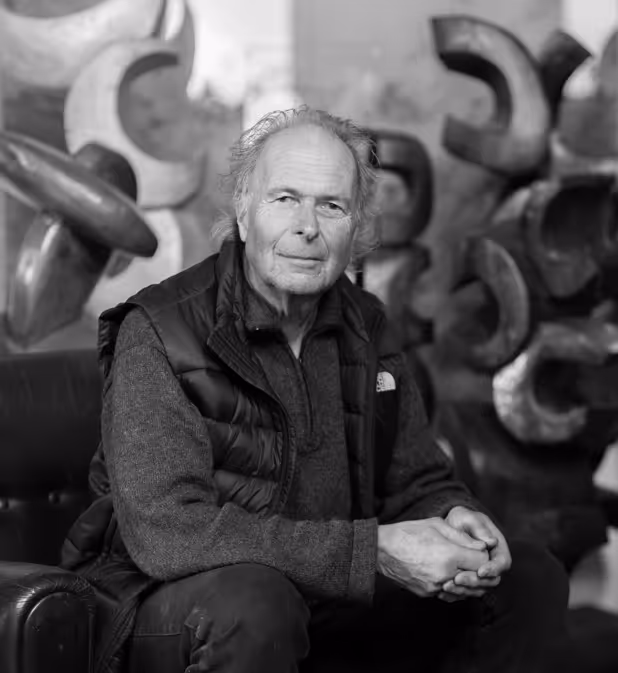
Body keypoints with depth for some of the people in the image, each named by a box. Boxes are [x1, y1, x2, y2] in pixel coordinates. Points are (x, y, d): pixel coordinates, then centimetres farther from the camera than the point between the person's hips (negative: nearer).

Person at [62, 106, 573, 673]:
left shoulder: (364, 324, 5)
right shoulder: (158, 332, -17)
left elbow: (417, 481, 12)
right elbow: (167, 532, -27)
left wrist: (453, 517, -15)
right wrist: (374, 551, -30)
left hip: (334, 608, 6)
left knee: (530, 580, 1)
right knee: (251, 603, -39)